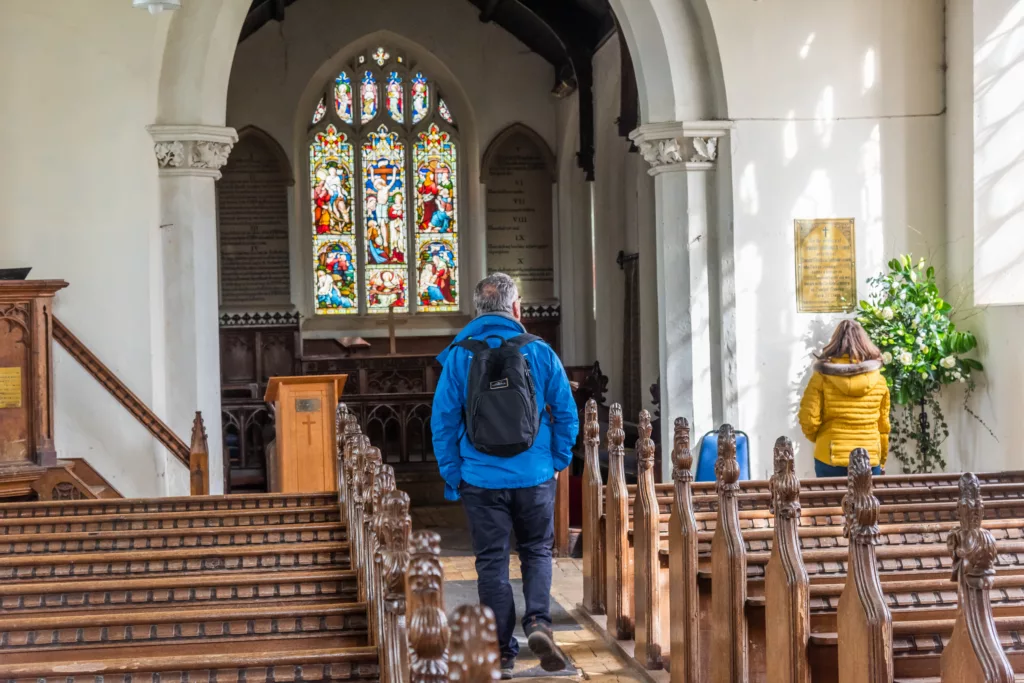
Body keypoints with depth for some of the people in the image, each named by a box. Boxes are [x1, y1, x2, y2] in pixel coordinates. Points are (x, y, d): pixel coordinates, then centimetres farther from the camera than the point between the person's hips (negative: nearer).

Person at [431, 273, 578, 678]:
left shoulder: (458, 356, -3)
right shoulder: (540, 352, -3)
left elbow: (442, 420, -2)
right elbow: (566, 413, 0)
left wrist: (451, 476, 6)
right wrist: (559, 461, 12)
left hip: (482, 478, 0)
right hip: (534, 476, 0)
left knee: (492, 562, 8)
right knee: (537, 551, 17)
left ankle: (502, 652, 10)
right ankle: (538, 621, -5)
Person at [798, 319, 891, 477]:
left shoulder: (821, 378, -7)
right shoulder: (878, 381, 1)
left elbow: (809, 421, -8)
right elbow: (883, 426, 7)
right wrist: (882, 460, 19)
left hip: (830, 459, -2)